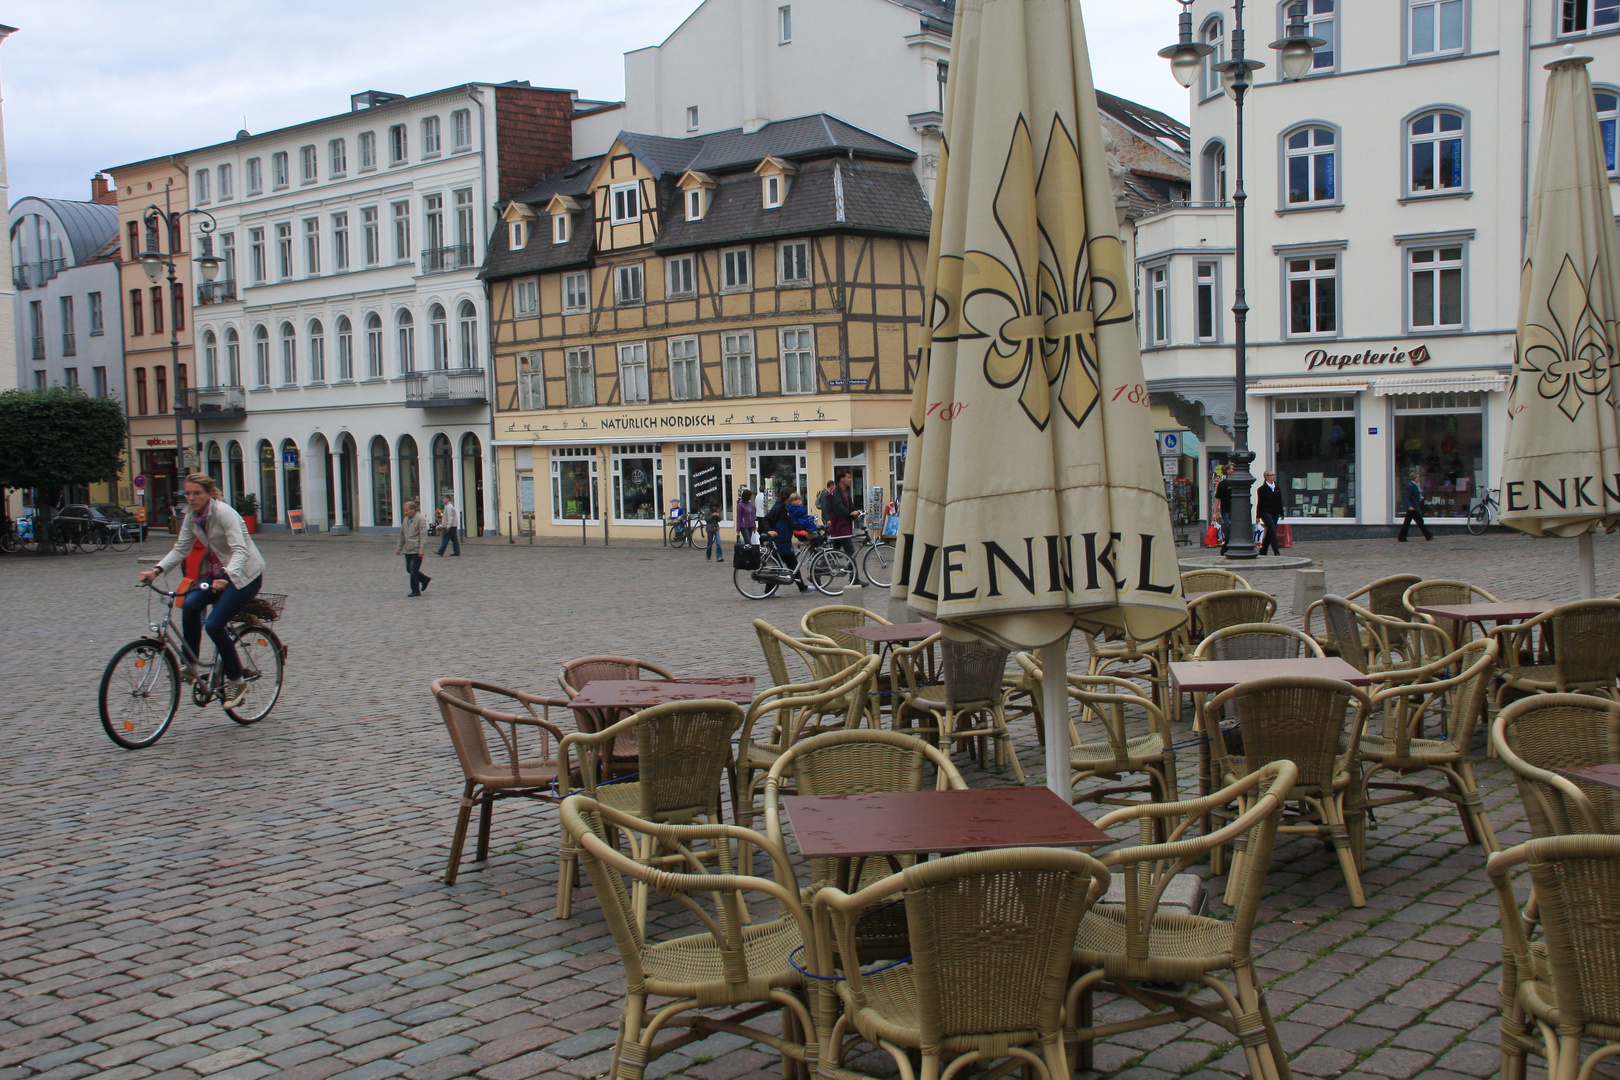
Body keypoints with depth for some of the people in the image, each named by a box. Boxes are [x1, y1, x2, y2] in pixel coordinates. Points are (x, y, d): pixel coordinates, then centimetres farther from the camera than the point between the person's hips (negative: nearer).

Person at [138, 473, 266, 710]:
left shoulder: (224, 513, -21)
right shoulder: (192, 516, 1)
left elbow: (240, 550, -31)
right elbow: (180, 548, 3)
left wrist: (226, 576, -47)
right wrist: (157, 570, -13)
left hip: (243, 574, -7)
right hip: (215, 572, 7)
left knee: (214, 624, -20)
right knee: (189, 604, -22)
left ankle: (237, 681, -3)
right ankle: (190, 665, -8)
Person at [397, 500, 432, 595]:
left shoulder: (420, 519, -11)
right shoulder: (406, 519, 13)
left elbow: (423, 536, -16)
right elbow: (402, 535, 21)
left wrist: (421, 549, -21)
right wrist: (399, 548, 19)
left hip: (416, 550, -8)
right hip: (408, 550, 8)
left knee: (413, 570, -7)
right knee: (409, 569, 11)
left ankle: (415, 591, 3)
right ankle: (425, 580, 29)